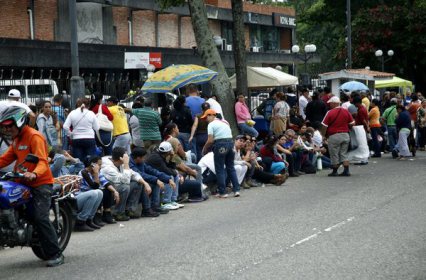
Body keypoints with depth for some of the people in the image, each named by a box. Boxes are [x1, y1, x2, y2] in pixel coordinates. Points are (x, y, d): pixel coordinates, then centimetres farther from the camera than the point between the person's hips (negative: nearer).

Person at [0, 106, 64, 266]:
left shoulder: (34, 137, -14)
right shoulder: (16, 139, 17)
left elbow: (42, 161, -25)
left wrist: (34, 174, -44)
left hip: (41, 183, -10)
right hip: (24, 183, 10)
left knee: (40, 218, -18)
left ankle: (55, 255, -13)